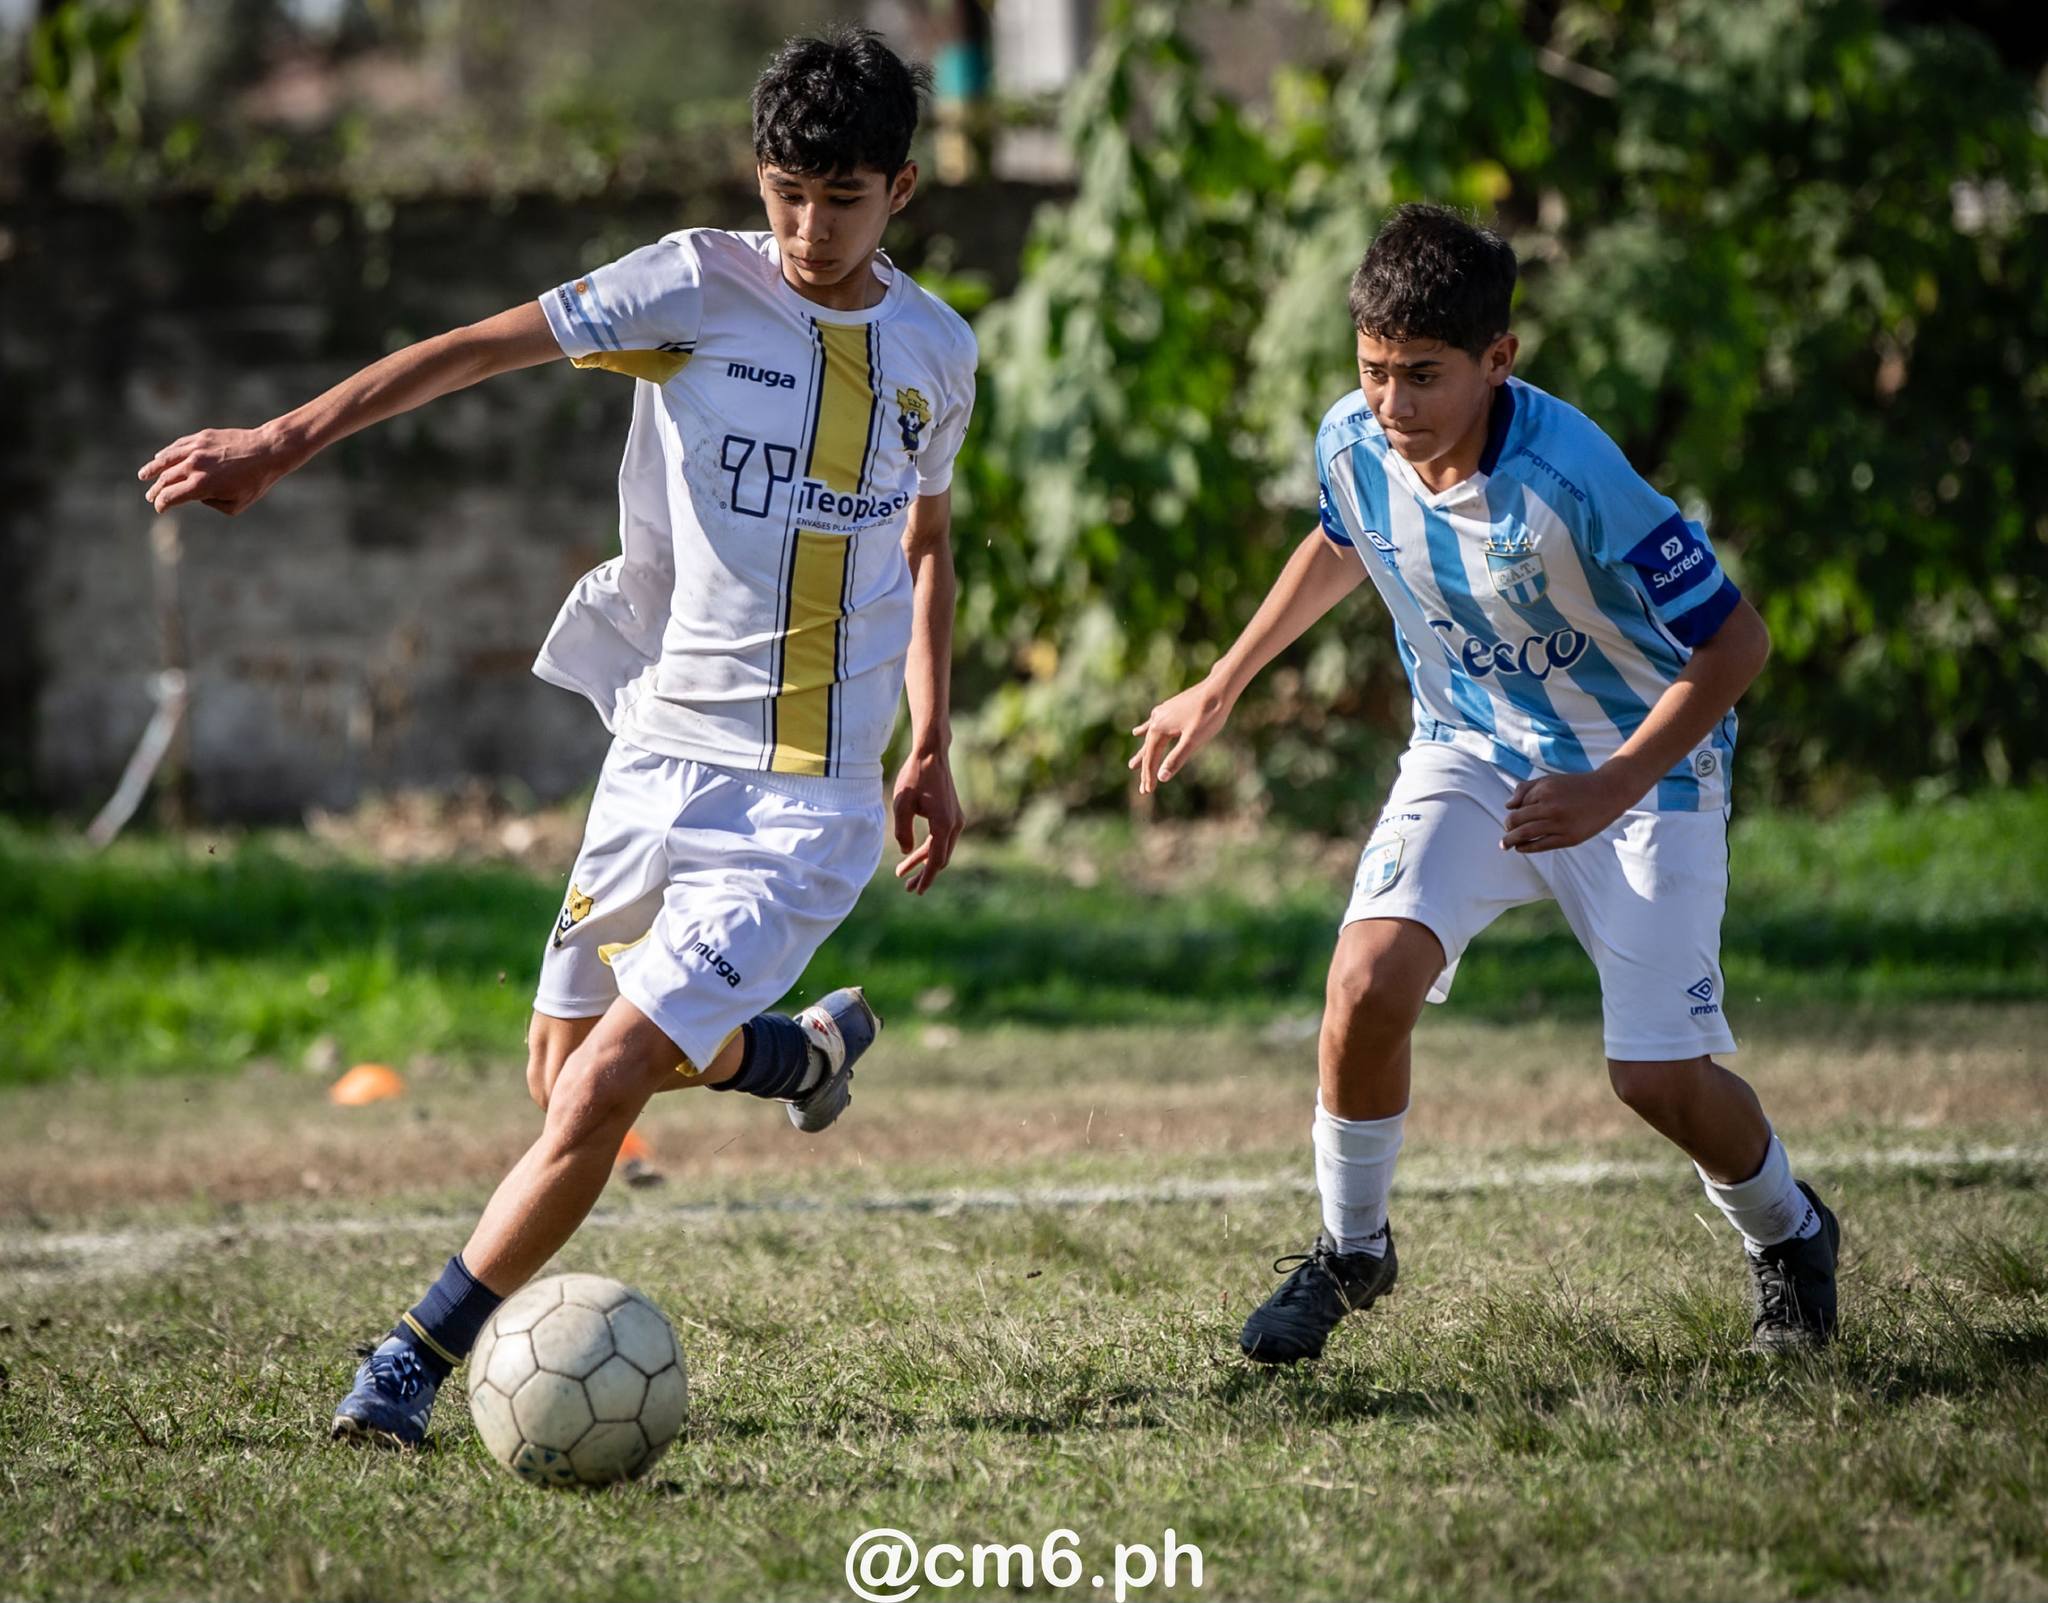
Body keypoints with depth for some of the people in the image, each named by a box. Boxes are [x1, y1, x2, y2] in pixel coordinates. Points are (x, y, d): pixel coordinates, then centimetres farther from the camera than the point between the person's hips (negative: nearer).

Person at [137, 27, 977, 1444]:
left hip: (806, 805, -2)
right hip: (661, 755, 2)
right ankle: (802, 1051, 45)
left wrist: (932, 751, 20)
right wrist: (283, 442, -15)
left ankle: (417, 1365, -4)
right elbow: (480, 348, -7)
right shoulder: (700, 285, -5)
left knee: (596, 1098, -15)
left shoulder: (938, 354, 4)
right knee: (565, 1068, 16)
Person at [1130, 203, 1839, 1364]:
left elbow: (1735, 641, -24)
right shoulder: (1354, 443, -16)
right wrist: (1221, 692, 15)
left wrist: (1612, 790, -29)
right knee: (1369, 979, -20)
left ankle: (1788, 1236, 26)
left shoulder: (1572, 481, -33)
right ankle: (1351, 1248, 4)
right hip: (1471, 750, 4)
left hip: (1643, 763, -4)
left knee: (1658, 1078, -7)